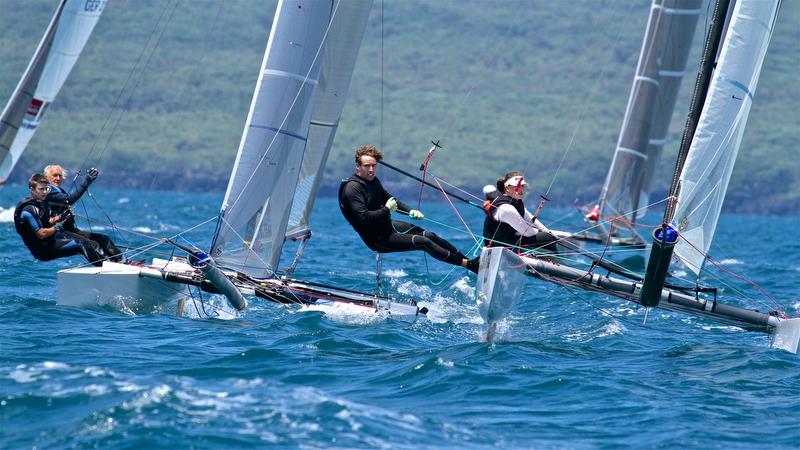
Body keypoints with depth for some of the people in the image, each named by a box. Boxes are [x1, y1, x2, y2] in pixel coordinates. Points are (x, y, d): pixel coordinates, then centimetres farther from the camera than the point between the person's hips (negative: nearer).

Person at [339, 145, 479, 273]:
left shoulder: (372, 180, 6)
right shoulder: (353, 188, -23)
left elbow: (389, 199, 20)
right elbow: (363, 218, -32)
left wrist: (410, 211, 5)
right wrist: (386, 210, -22)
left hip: (386, 226, 9)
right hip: (378, 239, -9)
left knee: (430, 235, 7)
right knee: (423, 242, -15)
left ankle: (465, 258, 17)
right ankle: (467, 264, -10)